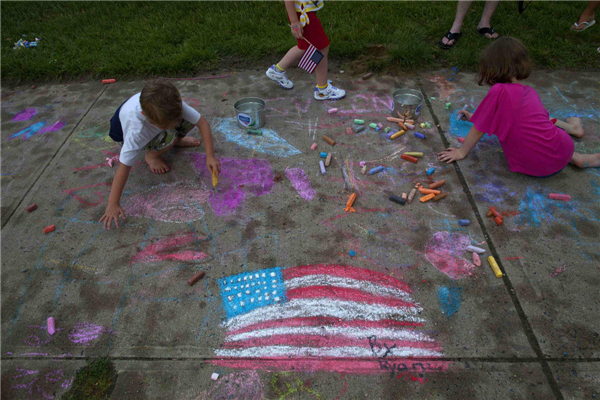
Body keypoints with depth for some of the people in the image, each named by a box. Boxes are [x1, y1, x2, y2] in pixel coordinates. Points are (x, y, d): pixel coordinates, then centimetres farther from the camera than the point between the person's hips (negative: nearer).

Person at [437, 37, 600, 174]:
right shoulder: (530, 92, 6)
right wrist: (474, 117, 32)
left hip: (536, 168, -6)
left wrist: (462, 152, 3)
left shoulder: (499, 91, -16)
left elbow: (479, 128, -10)